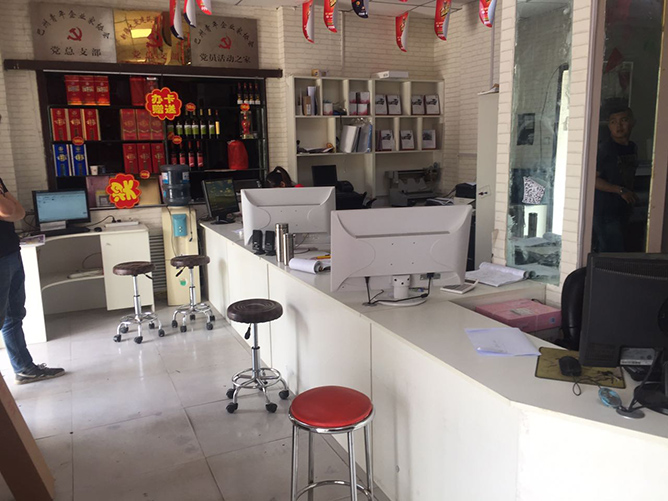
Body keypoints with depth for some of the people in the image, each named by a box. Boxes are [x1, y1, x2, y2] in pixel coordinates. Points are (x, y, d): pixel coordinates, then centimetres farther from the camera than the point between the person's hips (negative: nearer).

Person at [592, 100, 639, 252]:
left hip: (623, 211, 7)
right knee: (612, 255, -8)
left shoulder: (633, 148, 12)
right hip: (605, 212, -7)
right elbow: (593, 179, -17)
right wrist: (621, 191, -17)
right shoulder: (605, 149, -12)